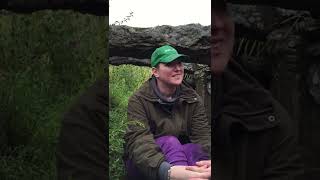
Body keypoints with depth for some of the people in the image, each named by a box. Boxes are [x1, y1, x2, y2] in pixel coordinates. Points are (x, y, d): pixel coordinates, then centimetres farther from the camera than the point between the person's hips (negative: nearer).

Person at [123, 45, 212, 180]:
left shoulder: (192, 99, 0)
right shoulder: (139, 100, -13)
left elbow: (203, 134, -16)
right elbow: (138, 140, -30)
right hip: (143, 166, -3)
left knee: (196, 148, -29)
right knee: (170, 142, -32)